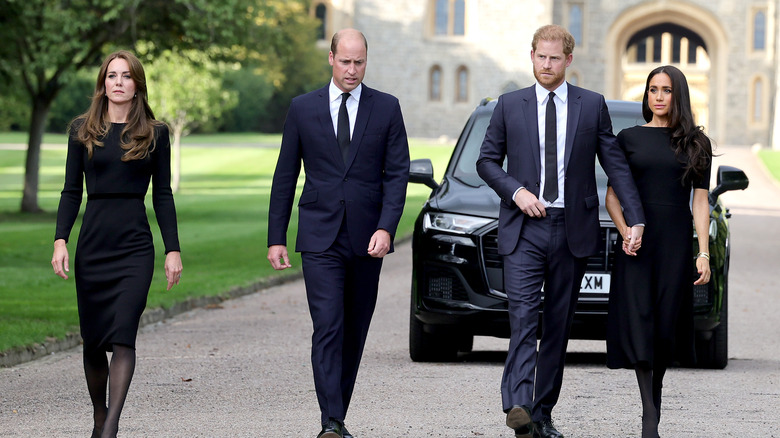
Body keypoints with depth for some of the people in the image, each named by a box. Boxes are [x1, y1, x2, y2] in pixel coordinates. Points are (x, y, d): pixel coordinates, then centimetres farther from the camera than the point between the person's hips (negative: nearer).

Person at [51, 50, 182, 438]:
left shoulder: (154, 133, 5)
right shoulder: (83, 130, 7)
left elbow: (162, 195, 7)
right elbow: (71, 191, 7)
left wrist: (173, 250, 1)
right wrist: (60, 240, -4)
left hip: (135, 245, -2)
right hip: (92, 244, 2)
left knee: (123, 336, -14)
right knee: (93, 340, 7)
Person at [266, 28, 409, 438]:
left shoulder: (386, 108, 4)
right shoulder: (303, 108, 4)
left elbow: (397, 173, 0)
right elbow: (285, 176, 7)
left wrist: (386, 228, -13)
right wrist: (276, 238, 4)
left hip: (367, 239, 1)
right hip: (320, 237, -1)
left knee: (355, 332, 8)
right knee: (328, 328, -12)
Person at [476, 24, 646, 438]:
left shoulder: (593, 106, 6)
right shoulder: (510, 105, 6)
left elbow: (616, 164, 5)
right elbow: (487, 160, 11)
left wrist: (636, 219, -4)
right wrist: (516, 190, -8)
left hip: (572, 231, 1)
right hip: (524, 229, -1)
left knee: (558, 324, 5)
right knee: (523, 316, -16)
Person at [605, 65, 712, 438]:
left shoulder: (696, 144, 7)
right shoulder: (628, 138, 7)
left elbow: (700, 201, 5)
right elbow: (613, 197, 7)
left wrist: (704, 254, -2)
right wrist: (624, 231, -11)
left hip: (676, 242, 0)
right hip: (636, 241, 0)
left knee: (666, 324, 1)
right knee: (638, 322, -9)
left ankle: (655, 398, 20)